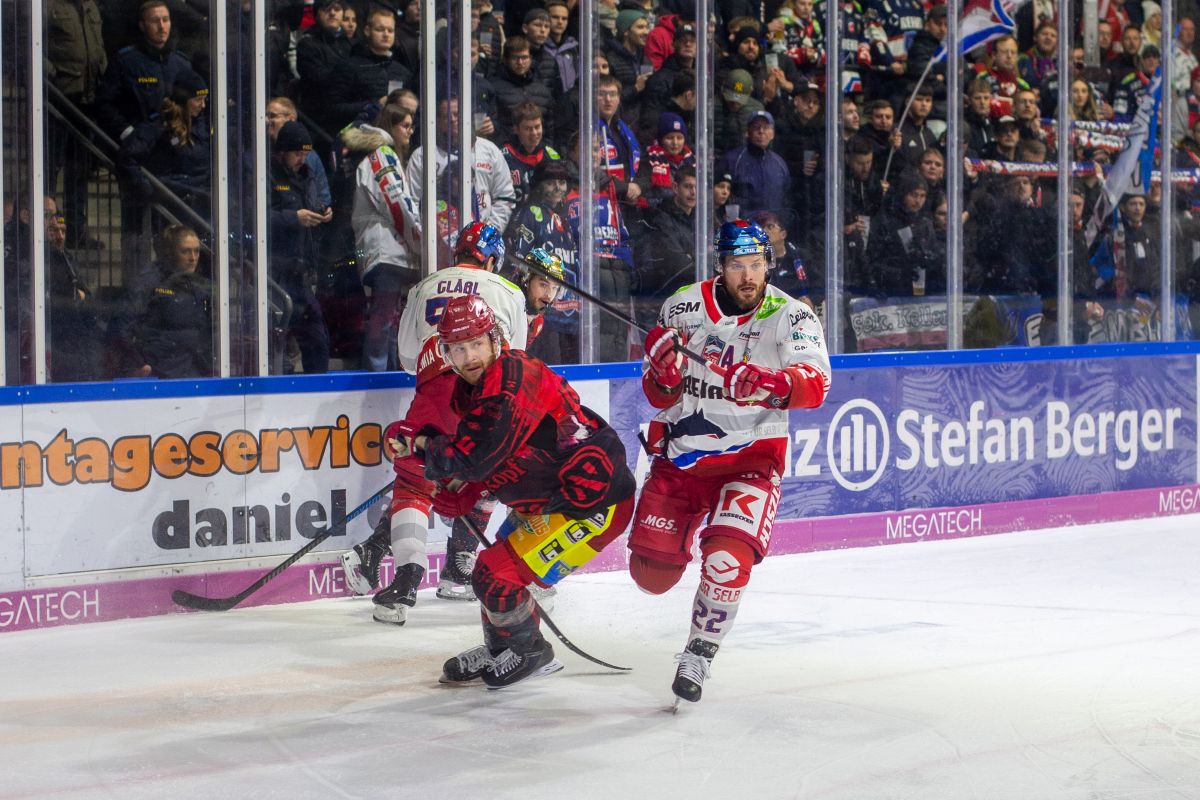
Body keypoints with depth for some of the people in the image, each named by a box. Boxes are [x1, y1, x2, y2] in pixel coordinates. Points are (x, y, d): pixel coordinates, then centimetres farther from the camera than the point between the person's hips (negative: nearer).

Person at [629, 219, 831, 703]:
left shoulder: (790, 316, -12)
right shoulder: (683, 307, -4)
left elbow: (815, 384, -30)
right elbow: (659, 397, 2)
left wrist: (773, 385, -51)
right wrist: (663, 371, -22)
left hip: (750, 456, -3)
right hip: (681, 452, 3)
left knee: (727, 560, -24)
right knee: (652, 572, 6)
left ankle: (699, 654, -2)